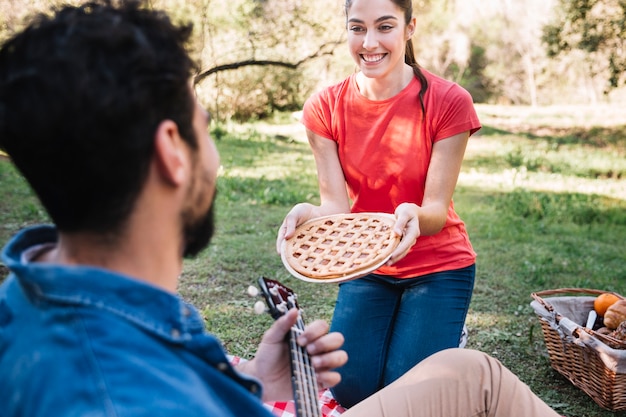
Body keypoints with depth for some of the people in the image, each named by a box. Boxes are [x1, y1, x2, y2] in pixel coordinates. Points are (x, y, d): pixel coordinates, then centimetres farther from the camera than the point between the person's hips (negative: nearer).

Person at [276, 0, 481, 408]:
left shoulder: (448, 102, -19)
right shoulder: (325, 107, -12)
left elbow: (437, 210, -19)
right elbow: (336, 206, -14)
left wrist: (413, 216, -43)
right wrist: (310, 214, -39)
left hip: (438, 265, -2)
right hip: (365, 264, 2)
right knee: (352, 388, -9)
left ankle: (447, 338, 22)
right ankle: (384, 334, 24)